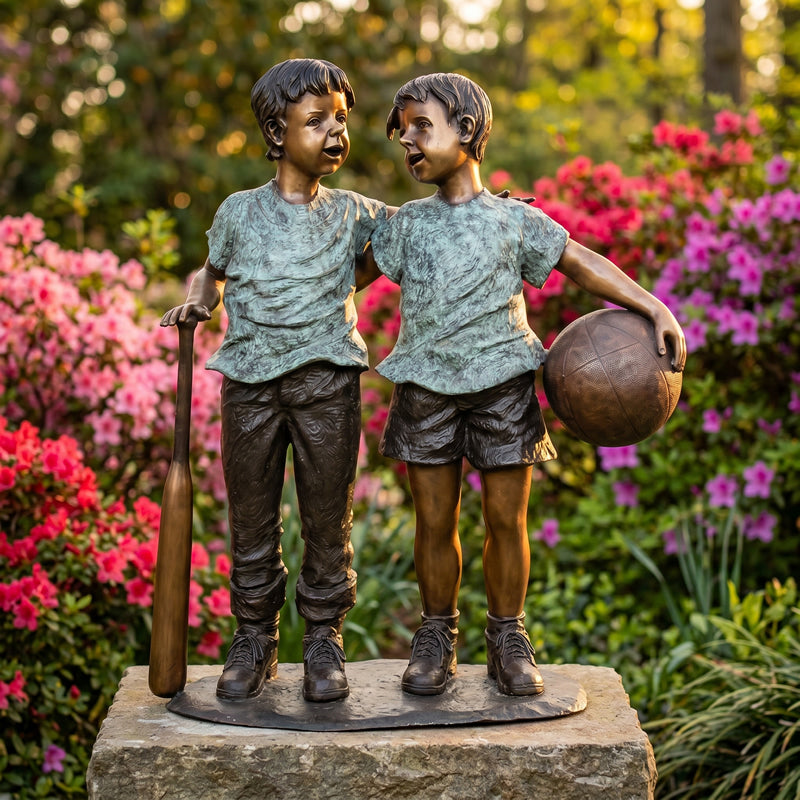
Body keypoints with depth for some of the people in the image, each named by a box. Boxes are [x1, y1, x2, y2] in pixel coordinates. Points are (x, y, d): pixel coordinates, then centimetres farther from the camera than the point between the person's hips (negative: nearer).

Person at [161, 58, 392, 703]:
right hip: (251, 381, 0)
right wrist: (197, 303, 4)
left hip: (327, 381, 0)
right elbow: (213, 272, 24)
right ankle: (255, 638, 19)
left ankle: (325, 638, 17)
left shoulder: (352, 214, 10)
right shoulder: (240, 212, 8)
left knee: (328, 517, 4)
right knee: (251, 517, 5)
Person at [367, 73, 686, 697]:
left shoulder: (514, 220, 3)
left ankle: (508, 639, 17)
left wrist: (654, 308, -1)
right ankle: (436, 637, 19)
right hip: (427, 385, 2)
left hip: (502, 381, -1)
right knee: (434, 521, 4)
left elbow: (584, 265, 5)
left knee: (507, 518, 2)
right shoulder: (408, 223, 10)